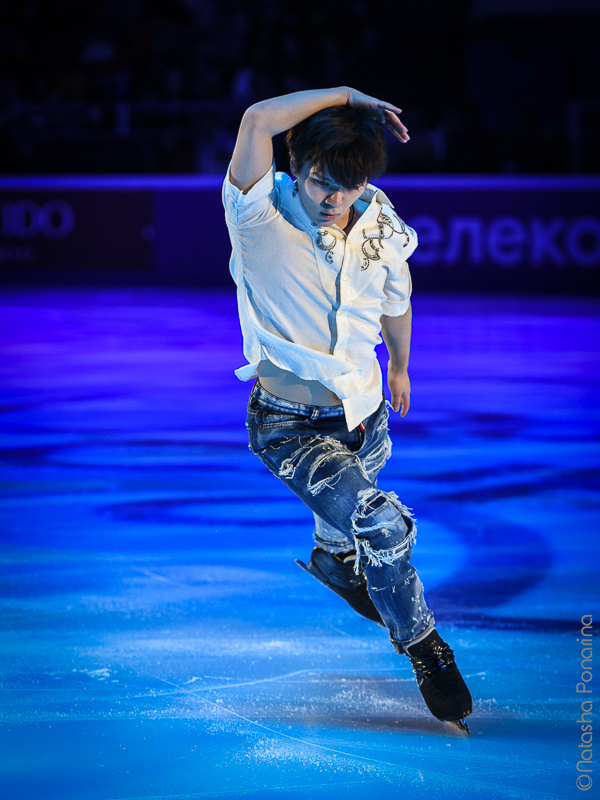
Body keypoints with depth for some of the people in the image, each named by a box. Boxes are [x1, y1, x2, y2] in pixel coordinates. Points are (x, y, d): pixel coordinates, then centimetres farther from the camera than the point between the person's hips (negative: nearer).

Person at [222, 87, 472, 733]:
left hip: (363, 415, 5)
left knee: (347, 516, 31)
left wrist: (400, 368, 28)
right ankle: (421, 645, 0)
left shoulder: (381, 231, -9)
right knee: (381, 524, -22)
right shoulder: (262, 219, -23)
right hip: (289, 424, -5)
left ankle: (332, 559, 68)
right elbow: (259, 119, -42)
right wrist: (347, 96, -31)